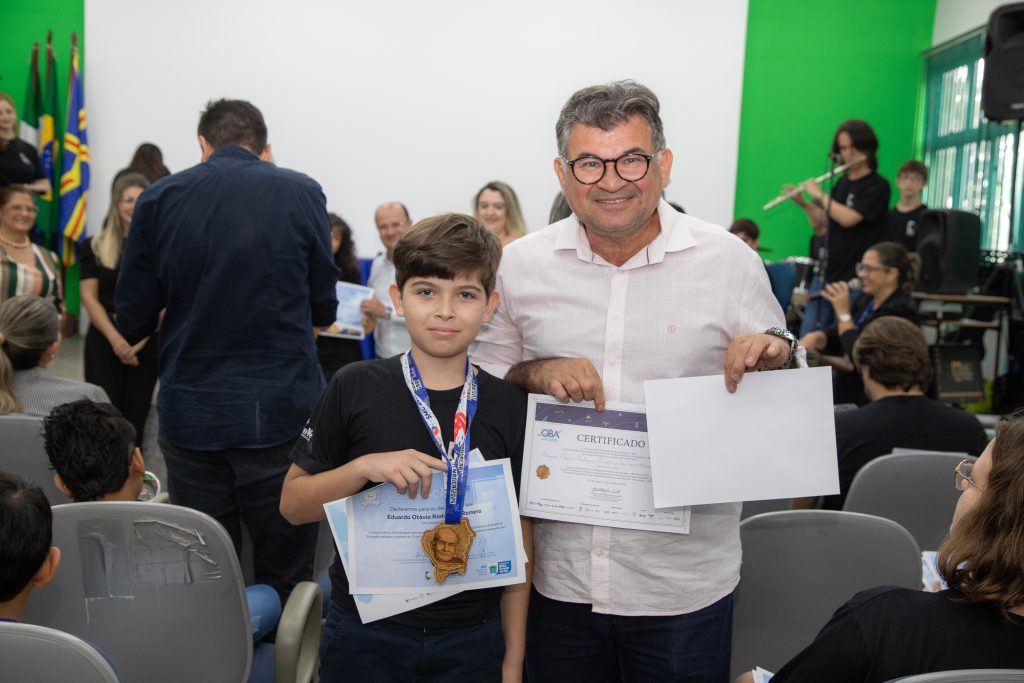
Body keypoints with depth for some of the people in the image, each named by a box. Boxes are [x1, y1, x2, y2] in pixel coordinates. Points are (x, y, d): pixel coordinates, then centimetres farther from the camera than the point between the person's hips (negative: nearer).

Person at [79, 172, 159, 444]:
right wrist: (116, 339, -12)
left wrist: (139, 339, -13)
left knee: (135, 416, 5)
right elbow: (89, 296, 1)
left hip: (148, 342, 0)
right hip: (104, 341, 0)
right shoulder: (97, 246, 5)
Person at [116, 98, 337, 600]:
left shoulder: (158, 200, 0)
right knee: (286, 582, 8)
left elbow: (133, 322, 3)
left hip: (191, 413, 2)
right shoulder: (302, 194, -2)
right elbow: (324, 309, 3)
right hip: (282, 411, -1)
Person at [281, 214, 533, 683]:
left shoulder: (508, 407, -3)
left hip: (472, 639, 1)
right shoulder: (355, 389, -7)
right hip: (364, 636, -1)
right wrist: (364, 467, -20)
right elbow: (292, 505, -3)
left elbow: (519, 539, 1)